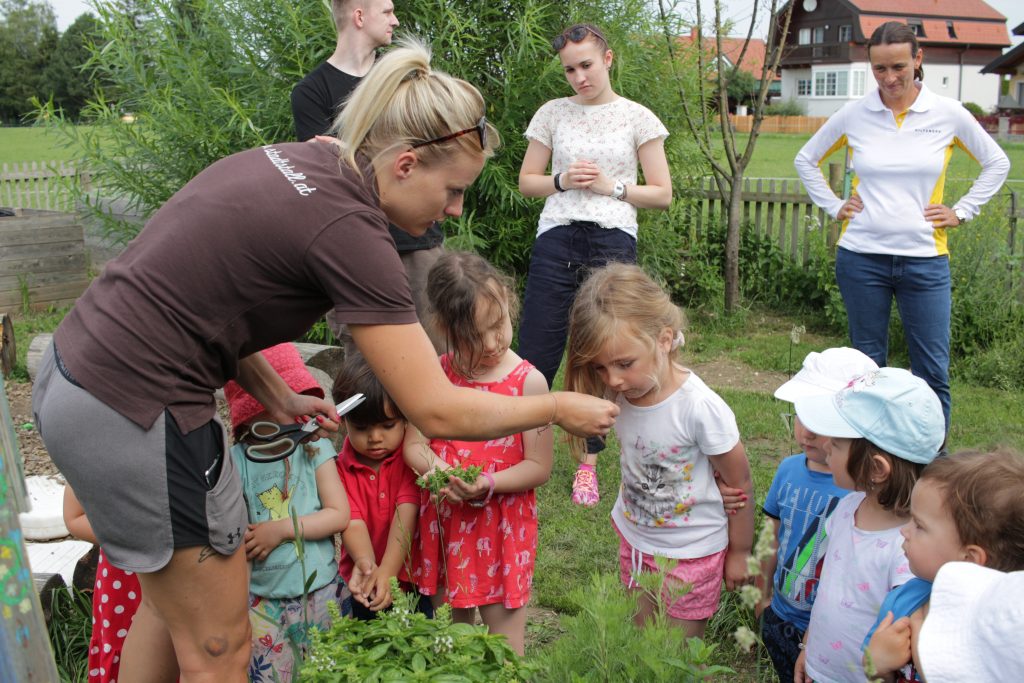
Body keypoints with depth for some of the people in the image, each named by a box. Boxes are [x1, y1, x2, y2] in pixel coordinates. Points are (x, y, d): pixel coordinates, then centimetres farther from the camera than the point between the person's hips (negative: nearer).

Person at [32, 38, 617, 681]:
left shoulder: (298, 160, 3)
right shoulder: (349, 227, -23)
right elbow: (437, 411, -21)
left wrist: (277, 397, 4)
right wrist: (559, 408, -8)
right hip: (136, 416, -9)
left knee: (167, 610, 27)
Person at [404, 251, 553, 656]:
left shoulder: (528, 382, -14)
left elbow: (539, 467, -12)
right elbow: (414, 444, -1)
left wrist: (486, 484, -26)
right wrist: (434, 467, -22)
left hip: (503, 524, -3)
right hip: (444, 521, 4)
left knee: (502, 627, 10)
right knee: (451, 625, 21)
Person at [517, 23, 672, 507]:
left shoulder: (637, 118, 7)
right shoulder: (553, 113, 11)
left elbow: (662, 194, 5)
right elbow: (526, 181, 13)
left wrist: (612, 186, -8)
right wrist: (562, 181, -6)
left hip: (613, 243, -1)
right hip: (556, 240, 1)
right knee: (535, 353, -3)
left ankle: (588, 462, 19)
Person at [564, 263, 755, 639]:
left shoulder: (700, 407, -30)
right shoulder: (620, 393, -16)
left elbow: (740, 486, -16)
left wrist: (739, 554, -5)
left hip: (692, 550, -5)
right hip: (634, 538, 5)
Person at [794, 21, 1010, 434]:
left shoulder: (947, 114, 0)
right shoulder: (853, 115, 1)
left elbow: (997, 164, 13)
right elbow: (806, 159, 16)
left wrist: (961, 212, 5)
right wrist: (833, 206, 7)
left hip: (925, 260, 0)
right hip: (862, 258, 0)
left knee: (933, 370, 2)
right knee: (868, 365, 10)